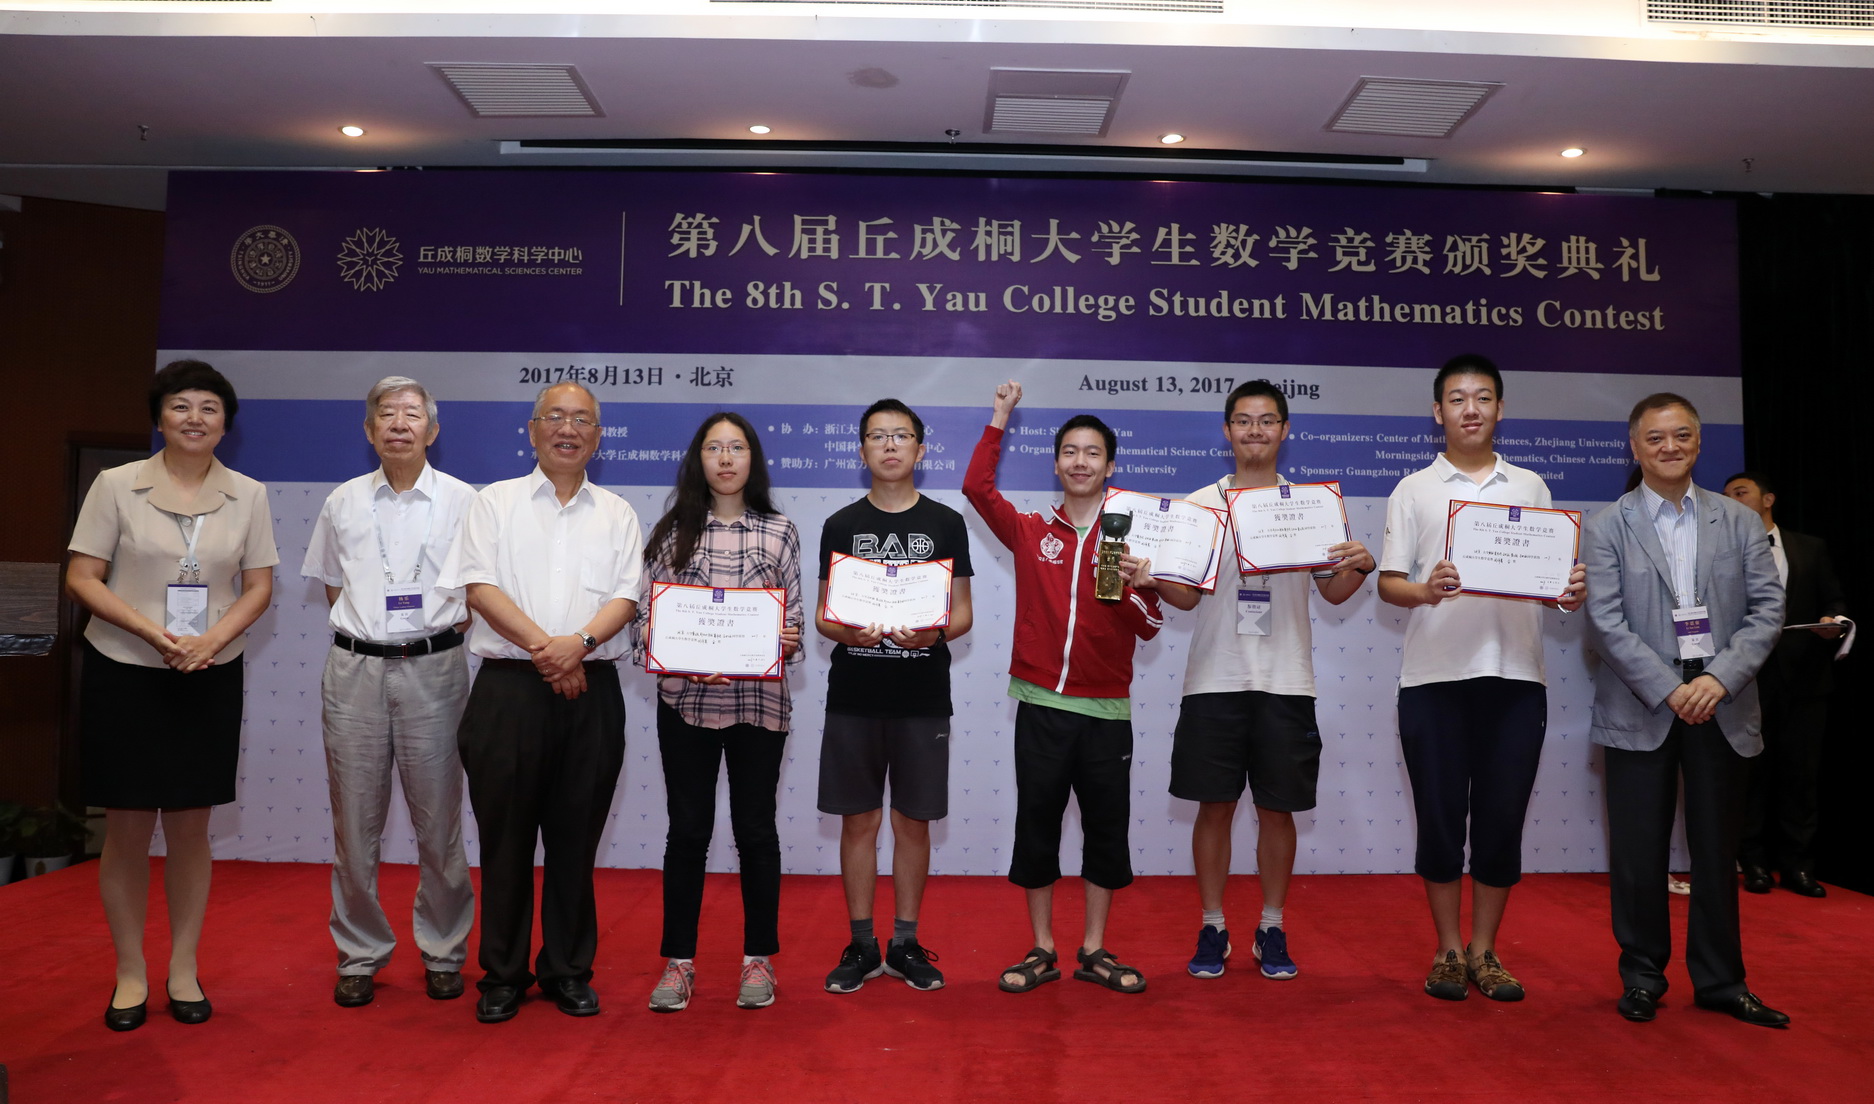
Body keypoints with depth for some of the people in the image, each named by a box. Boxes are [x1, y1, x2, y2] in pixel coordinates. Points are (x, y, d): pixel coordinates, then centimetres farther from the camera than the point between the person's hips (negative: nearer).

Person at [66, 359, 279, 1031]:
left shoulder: (248, 495, 3)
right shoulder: (117, 486, -2)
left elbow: (259, 588, 5)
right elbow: (81, 579, -3)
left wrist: (211, 639, -13)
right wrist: (151, 632, -16)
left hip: (209, 678, 2)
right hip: (123, 674, -1)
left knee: (190, 826, 8)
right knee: (128, 826, 4)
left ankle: (183, 970, 21)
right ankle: (130, 975, 19)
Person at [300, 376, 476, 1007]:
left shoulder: (461, 500, 2)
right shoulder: (342, 503, 10)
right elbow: (332, 584, 19)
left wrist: (446, 632, -2)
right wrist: (363, 632, 7)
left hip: (433, 668, -2)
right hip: (354, 670, 2)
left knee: (439, 822, 3)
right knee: (355, 824, 6)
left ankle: (443, 953, 18)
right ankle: (360, 955, 21)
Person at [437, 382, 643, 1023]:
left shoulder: (616, 514, 12)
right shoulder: (496, 502, 8)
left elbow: (625, 596, 2)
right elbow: (480, 587, -3)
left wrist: (579, 643, -16)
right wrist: (542, 646, -14)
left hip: (591, 691, 1)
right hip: (509, 688, -1)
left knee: (576, 838, 7)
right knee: (505, 836, 4)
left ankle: (569, 971, 20)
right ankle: (502, 976, 18)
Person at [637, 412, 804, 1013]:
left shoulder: (780, 532, 6)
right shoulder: (671, 531, 5)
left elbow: (794, 619, 6)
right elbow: (645, 618, 1)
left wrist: (788, 640, -16)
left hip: (760, 699, 0)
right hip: (685, 700, 0)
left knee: (755, 827, 7)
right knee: (688, 829, 6)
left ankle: (758, 959, 21)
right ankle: (678, 961, 19)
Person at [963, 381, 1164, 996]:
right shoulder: (1030, 533, 4)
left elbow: (1149, 630, 2)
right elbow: (977, 487, -8)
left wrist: (1142, 586, -18)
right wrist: (1000, 417, -3)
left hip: (1106, 709, 1)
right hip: (1042, 705, 0)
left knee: (1107, 829, 8)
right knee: (1036, 825, 6)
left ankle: (1094, 951, 23)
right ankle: (1042, 952, 20)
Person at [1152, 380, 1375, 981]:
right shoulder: (1200, 504, 5)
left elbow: (1334, 591, 8)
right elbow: (1186, 595, 3)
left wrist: (1360, 566, -12)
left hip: (1285, 682, 1)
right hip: (1215, 678, -1)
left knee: (1278, 808, 7)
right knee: (1215, 804, 5)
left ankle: (1271, 930, 22)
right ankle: (1212, 928, 18)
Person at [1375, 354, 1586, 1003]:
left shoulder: (1531, 487, 14)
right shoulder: (1414, 490, 8)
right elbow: (1388, 582, 2)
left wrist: (1571, 592, -9)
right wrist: (1426, 591, -19)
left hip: (1515, 675, 2)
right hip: (1434, 675, -2)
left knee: (1502, 820, 5)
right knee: (1440, 819, 3)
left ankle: (1484, 951, 20)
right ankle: (1449, 951, 18)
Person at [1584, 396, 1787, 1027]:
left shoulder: (1740, 522, 8)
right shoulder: (1606, 528, 0)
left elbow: (1767, 609, 1)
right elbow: (1606, 622, -7)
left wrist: (1719, 678, -13)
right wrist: (1668, 690, -15)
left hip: (1722, 707, 2)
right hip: (1641, 709, -2)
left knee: (1717, 848, 11)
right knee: (1639, 851, 3)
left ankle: (1719, 980, 24)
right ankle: (1642, 976, 18)